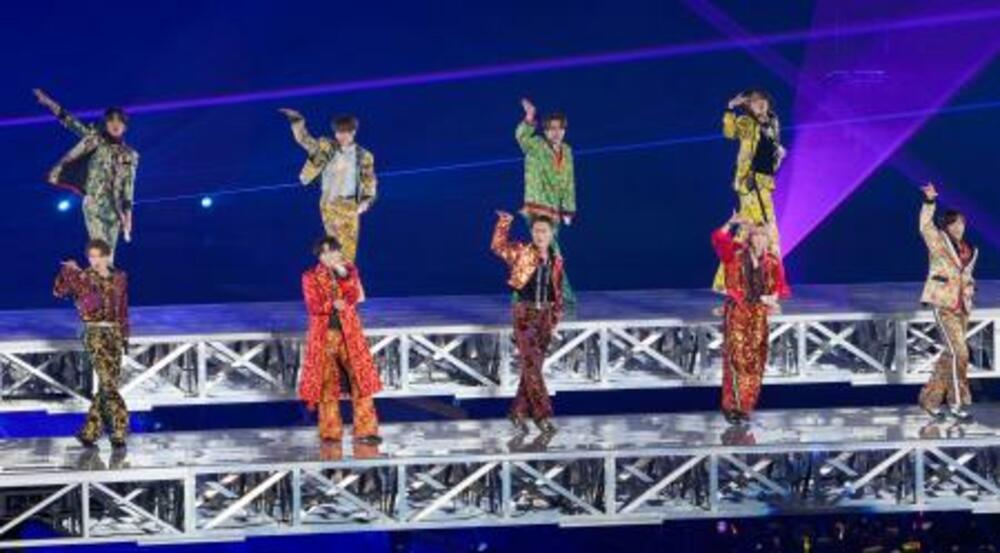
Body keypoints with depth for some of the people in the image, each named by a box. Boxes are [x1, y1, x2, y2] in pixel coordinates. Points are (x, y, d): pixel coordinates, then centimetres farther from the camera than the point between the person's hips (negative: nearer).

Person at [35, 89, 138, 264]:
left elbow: (129, 185, 7)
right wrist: (49, 103, -5)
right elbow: (71, 123, 1)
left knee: (109, 256, 3)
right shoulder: (95, 139, 5)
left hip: (115, 207, 3)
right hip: (94, 202, -3)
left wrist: (127, 213, 0)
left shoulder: (130, 155, 11)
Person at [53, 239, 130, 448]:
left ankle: (89, 432, 13)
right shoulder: (83, 278, -1)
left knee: (107, 385, 5)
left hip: (115, 334, 5)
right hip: (95, 334, -5)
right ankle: (119, 429, -8)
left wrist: (124, 336, 15)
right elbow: (59, 291, -14)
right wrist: (68, 271, -26)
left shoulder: (119, 278, 10)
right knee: (109, 383, -12)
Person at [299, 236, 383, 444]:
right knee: (326, 384, 2)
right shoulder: (311, 277, 2)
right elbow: (313, 306, -10)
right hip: (324, 335, -1)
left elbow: (354, 298, -8)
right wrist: (332, 305, -26)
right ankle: (330, 431, 11)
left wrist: (343, 275, -17)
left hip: (349, 334, 1)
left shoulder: (349, 271, 7)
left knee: (361, 380, -6)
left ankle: (365, 430, -4)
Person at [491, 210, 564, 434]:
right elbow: (497, 246, -17)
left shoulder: (556, 260, 8)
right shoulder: (521, 253, -3)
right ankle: (542, 414, -6)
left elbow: (557, 293, 13)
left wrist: (555, 319, 11)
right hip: (525, 313, -4)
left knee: (533, 366, 7)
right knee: (531, 365, -8)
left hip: (545, 315, 4)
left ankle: (519, 412, 17)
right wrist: (504, 223, -27)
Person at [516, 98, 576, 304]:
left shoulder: (567, 152, 12)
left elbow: (569, 184, 15)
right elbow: (522, 137, -28)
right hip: (537, 208, -6)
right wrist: (529, 118, -44)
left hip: (554, 210, 6)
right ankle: (563, 294, -11)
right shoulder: (536, 146, -5)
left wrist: (568, 210, 10)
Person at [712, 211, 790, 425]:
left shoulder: (772, 262, 6)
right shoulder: (736, 254, -3)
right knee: (736, 357, -10)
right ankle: (732, 405, -4)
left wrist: (773, 297, -16)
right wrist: (731, 223, -33)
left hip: (759, 314, 4)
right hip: (736, 312, -4)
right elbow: (719, 239, -18)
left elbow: (780, 286, 6)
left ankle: (745, 405, 15)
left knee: (754, 360, 5)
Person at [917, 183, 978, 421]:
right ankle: (957, 403, -10)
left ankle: (930, 398, 19)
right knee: (958, 351, -15)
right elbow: (925, 226, -19)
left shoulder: (970, 250, 15)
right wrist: (930, 202, -29)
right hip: (943, 303, -7)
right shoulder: (938, 241, -1)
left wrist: (969, 291, 9)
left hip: (961, 306, 7)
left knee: (950, 355, 9)